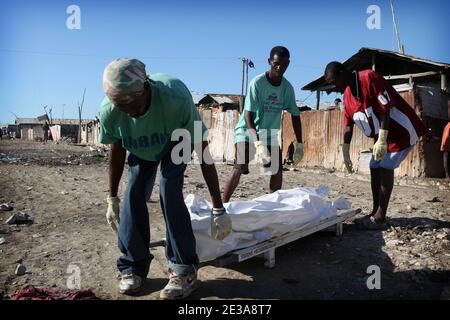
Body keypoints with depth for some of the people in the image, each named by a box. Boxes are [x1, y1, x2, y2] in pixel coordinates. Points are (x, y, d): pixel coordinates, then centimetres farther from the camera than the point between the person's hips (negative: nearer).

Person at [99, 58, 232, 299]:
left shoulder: (176, 97, -43)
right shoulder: (109, 111, -32)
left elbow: (203, 151, -36)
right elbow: (117, 151, -11)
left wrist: (218, 209, -34)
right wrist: (112, 200, -2)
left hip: (176, 142, -3)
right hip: (141, 148, 3)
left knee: (169, 190, -21)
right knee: (133, 193, -11)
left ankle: (184, 270, -10)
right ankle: (133, 266, 7)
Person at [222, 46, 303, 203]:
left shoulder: (287, 88, -5)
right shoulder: (257, 82, -21)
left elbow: (295, 115, 5)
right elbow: (248, 115, -27)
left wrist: (299, 144, -1)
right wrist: (258, 144, -38)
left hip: (269, 135, 5)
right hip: (247, 131, -5)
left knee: (277, 170, 0)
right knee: (240, 167, -22)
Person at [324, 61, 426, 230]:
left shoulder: (369, 78, -22)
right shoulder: (347, 95, 3)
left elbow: (386, 108, -25)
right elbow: (348, 125, 5)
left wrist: (382, 139, -29)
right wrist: (345, 153, 3)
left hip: (402, 131, -8)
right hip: (381, 136, 8)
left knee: (386, 167, -13)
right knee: (375, 168, 5)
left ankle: (380, 218, -11)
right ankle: (376, 213, 14)